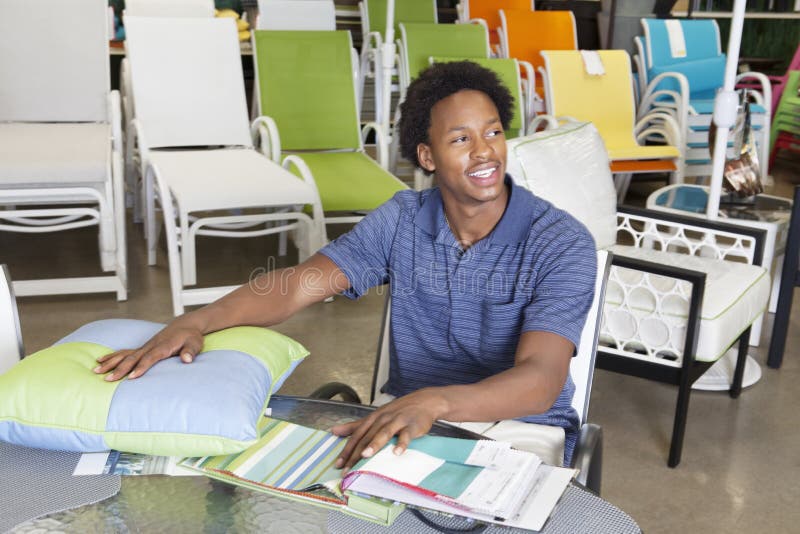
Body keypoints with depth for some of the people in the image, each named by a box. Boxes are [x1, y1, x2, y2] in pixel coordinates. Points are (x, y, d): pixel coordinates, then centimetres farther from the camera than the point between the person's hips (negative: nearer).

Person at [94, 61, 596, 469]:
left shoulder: (562, 244, -16)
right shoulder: (401, 220, -2)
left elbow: (540, 380, -28)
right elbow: (297, 285, -10)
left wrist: (434, 401, -48)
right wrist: (197, 321, -29)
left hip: (516, 427, -2)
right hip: (410, 418, 3)